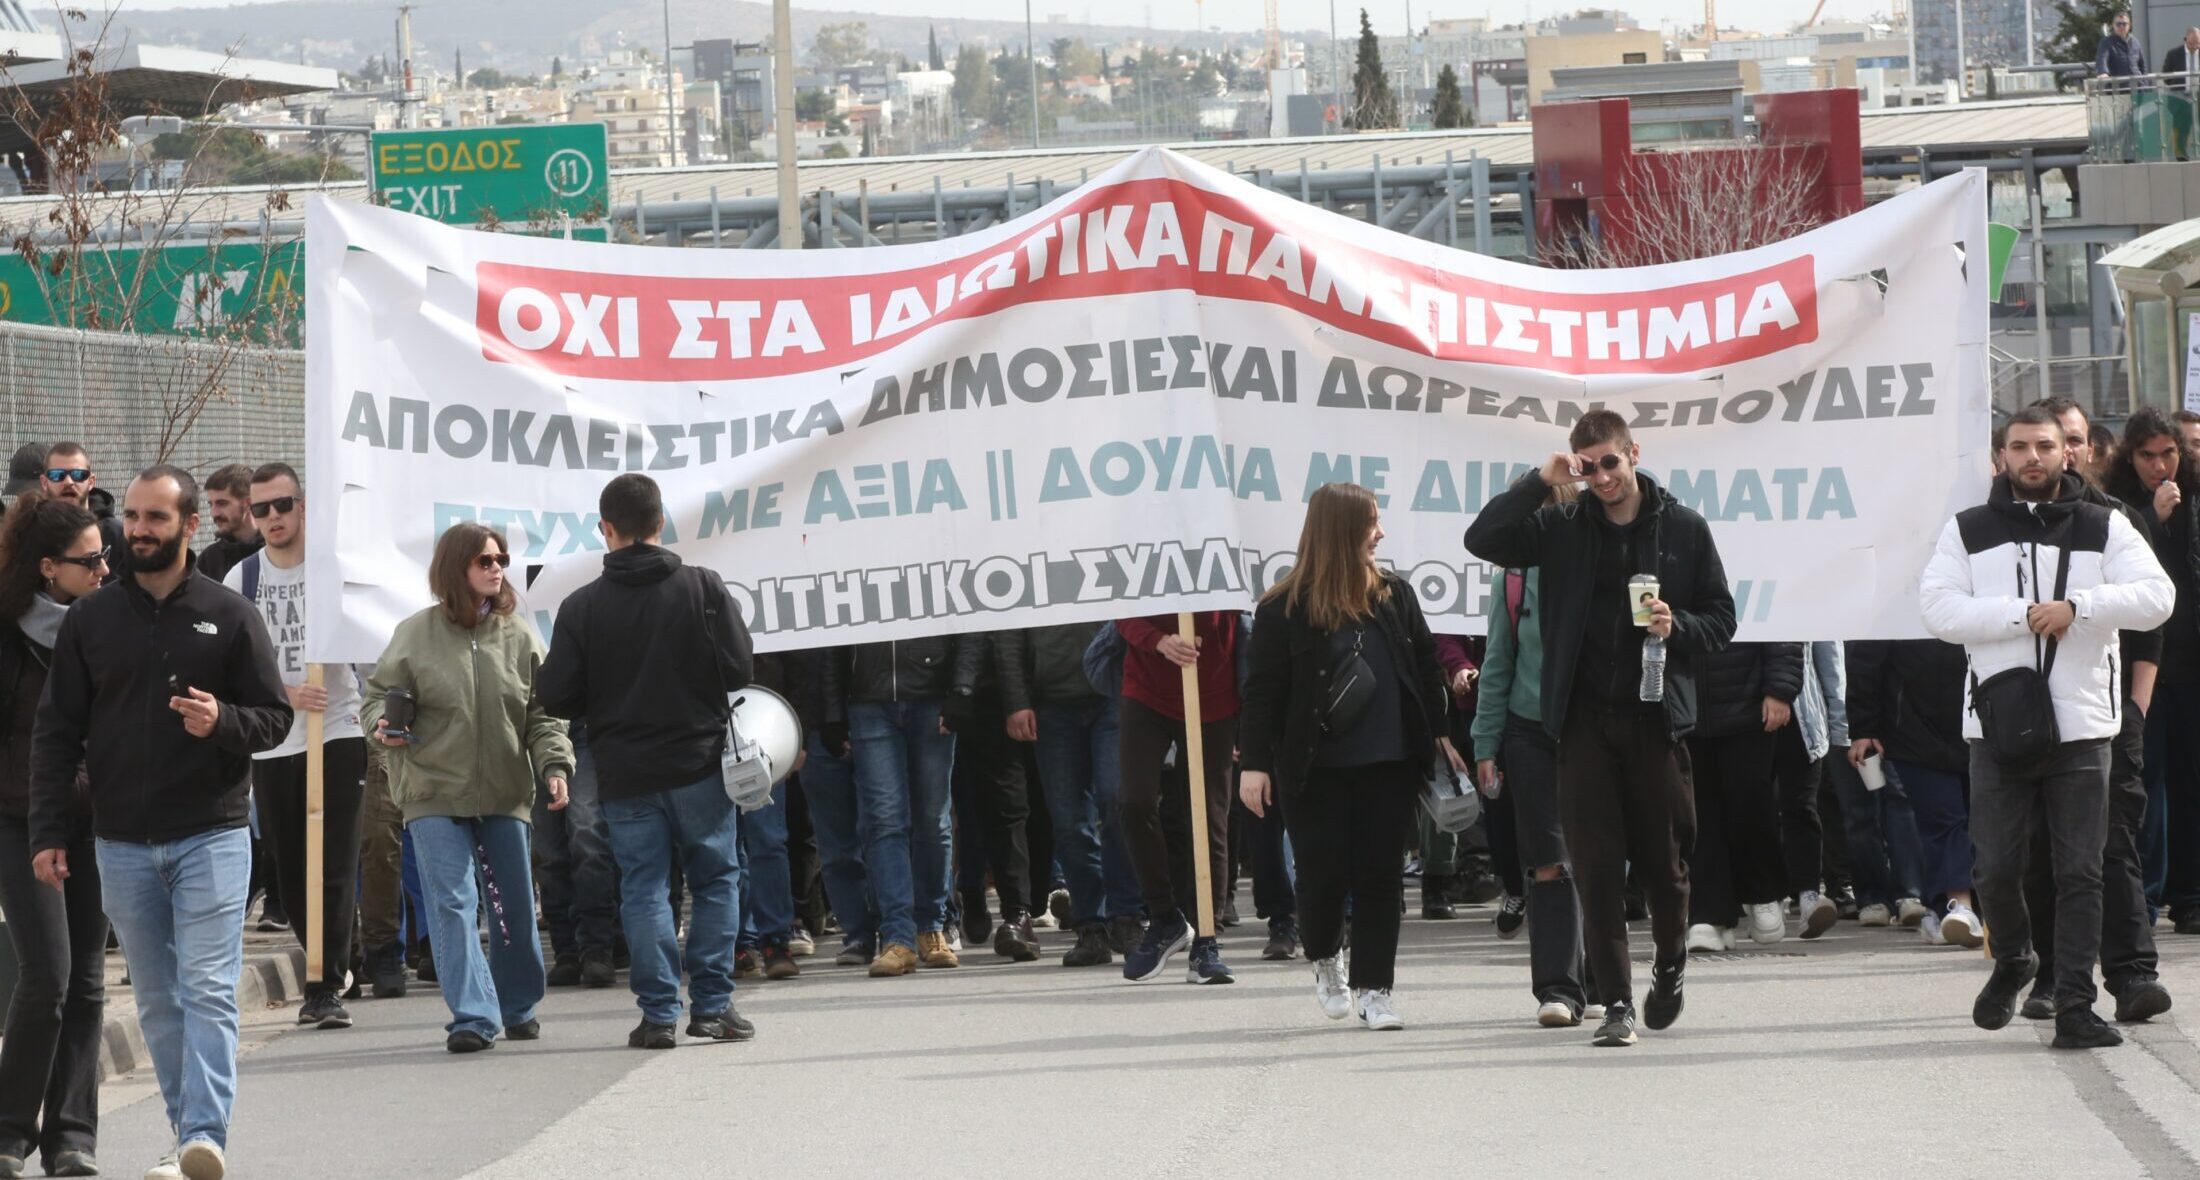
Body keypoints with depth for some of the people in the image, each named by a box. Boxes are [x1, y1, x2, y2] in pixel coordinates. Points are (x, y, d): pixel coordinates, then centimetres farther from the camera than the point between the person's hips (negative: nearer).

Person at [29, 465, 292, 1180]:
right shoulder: (90, 619, 7)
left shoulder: (228, 616, 2)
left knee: (208, 991, -12)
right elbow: (56, 732, 8)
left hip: (211, 836, -3)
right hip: (122, 845, 3)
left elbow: (275, 716, 5)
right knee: (157, 1001, 7)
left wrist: (222, 721, -17)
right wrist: (48, 832, 0)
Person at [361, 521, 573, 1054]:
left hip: (505, 796, 2)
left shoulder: (519, 636, 4)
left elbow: (542, 714, 5)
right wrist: (383, 723, -14)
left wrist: (555, 765, -10)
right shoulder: (415, 635, -1)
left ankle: (519, 1007, 30)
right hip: (434, 795, -2)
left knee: (514, 907, 10)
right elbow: (379, 694, 8)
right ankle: (473, 1016, -12)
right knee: (451, 903, -11)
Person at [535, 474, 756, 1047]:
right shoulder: (704, 587, -5)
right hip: (700, 763, 0)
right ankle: (712, 1004, 8)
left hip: (624, 774, 0)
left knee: (643, 888, 5)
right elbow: (740, 670, -6)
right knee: (715, 880, 11)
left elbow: (556, 696, -5)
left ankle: (659, 1011, 1)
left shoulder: (582, 606, -5)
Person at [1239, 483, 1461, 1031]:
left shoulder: (1394, 595, 6)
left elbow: (1426, 667, 13)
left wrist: (1440, 735, 12)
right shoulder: (1285, 609, -6)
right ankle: (1325, 962, 27)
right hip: (1315, 770, -3)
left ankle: (1372, 988, 9)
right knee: (1324, 873, -1)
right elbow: (1263, 690, -5)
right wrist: (1256, 762, -8)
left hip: (1389, 765, 3)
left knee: (1379, 875, 2)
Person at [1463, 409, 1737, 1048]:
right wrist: (1540, 484, -11)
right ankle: (1616, 1002, -1)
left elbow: (1721, 618, 9)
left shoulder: (1683, 529, 5)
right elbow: (1482, 539, -5)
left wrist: (1677, 628, -11)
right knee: (1596, 865, -3)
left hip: (1657, 717, 0)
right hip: (1584, 719, 0)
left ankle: (1670, 966, 31)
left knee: (1664, 859, 5)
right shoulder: (1562, 528, 6)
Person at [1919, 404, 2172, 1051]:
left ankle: (2074, 1008, -1)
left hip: (2082, 725, 0)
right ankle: (2012, 961, 30)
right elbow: (1939, 607, -4)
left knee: (2081, 871, -3)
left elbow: (2155, 596, -3)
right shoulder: (1968, 531, 9)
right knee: (1997, 865, 1)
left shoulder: (2104, 529, 9)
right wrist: (2024, 615, -13)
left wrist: (2078, 606, -16)